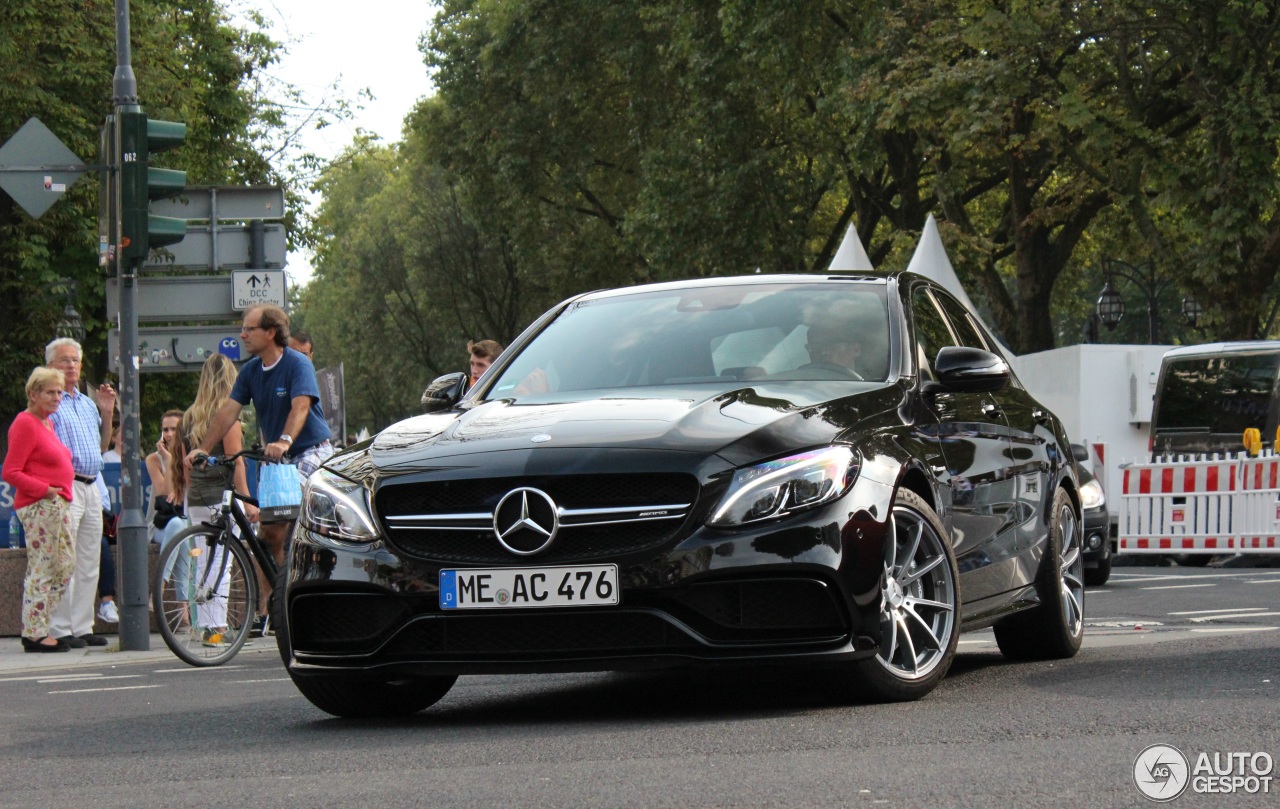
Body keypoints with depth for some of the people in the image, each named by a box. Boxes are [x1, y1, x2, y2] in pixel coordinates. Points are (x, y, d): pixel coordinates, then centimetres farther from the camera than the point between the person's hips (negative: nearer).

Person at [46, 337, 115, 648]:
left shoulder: (88, 403, 20)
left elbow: (102, 447, 24)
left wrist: (107, 414, 14)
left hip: (91, 487, 8)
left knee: (89, 564, 8)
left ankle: (82, 626, 13)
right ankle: (60, 629, -7)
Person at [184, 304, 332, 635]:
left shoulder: (298, 364, -15)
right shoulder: (250, 371, 5)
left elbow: (300, 406, -30)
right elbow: (229, 411, 0)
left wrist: (284, 440, -47)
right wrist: (203, 448, -13)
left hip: (311, 452, -7)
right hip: (275, 458, 7)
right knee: (270, 532, 6)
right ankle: (265, 610, 9)